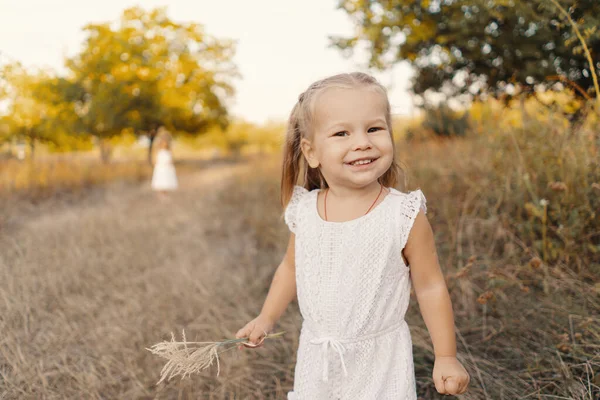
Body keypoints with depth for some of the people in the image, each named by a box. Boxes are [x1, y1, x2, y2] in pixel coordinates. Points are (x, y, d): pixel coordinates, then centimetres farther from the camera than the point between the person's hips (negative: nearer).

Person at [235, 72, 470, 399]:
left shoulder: (405, 216, -18)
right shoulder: (304, 211, -8)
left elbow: (430, 287, -9)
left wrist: (446, 357, -7)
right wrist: (266, 319, 11)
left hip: (380, 362, -3)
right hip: (316, 359, 4)